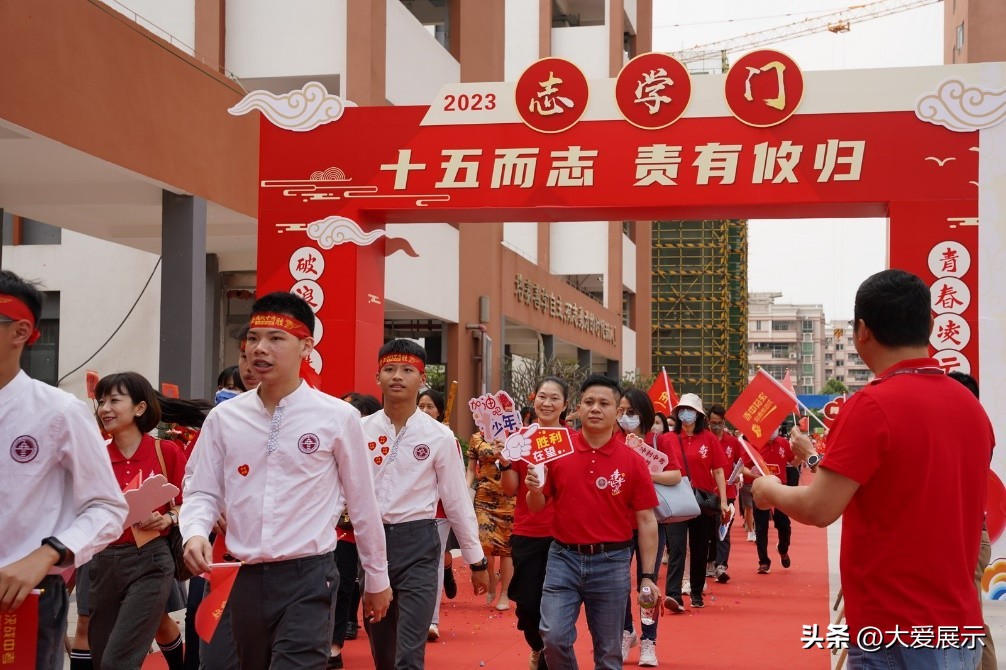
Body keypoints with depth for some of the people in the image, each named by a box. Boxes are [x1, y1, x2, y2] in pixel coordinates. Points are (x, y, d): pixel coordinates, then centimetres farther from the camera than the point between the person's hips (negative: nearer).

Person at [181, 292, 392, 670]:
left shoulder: (337, 417, -4)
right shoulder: (224, 418, 4)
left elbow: (362, 502, 4)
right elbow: (203, 492, 8)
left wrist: (377, 577, 11)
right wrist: (195, 533, -14)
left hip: (308, 578, -4)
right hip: (245, 579, 4)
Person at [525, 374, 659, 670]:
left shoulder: (633, 461, -3)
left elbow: (646, 520, 0)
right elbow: (536, 507, 7)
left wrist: (648, 575, -4)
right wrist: (534, 490, -16)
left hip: (612, 563, -1)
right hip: (563, 558, 1)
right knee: (554, 636, -10)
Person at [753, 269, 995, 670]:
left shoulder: (872, 405, -17)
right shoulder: (972, 406, 6)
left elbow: (819, 509, -18)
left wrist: (771, 491, 3)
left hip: (895, 635, -7)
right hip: (960, 628, 7)